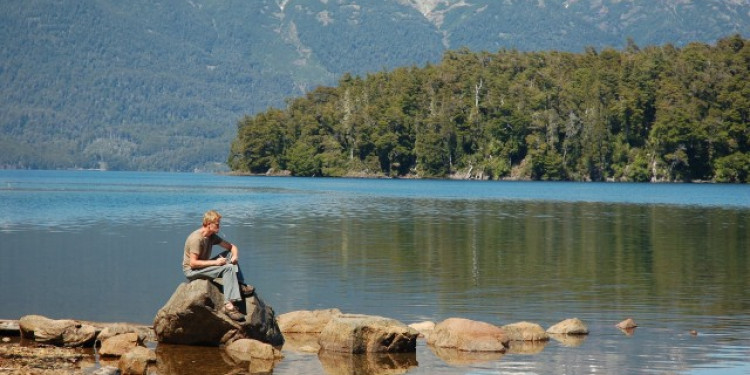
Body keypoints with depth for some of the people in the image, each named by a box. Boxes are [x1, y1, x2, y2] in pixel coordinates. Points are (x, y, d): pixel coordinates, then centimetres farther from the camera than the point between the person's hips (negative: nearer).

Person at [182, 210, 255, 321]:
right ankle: (229, 305, -35)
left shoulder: (212, 236, 5)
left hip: (204, 266, 9)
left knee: (229, 254, 0)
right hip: (191, 271, -9)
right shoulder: (196, 239, -22)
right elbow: (193, 263, -26)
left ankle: (240, 286, -9)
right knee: (228, 268, -25)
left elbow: (232, 247, 12)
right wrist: (215, 262, -25)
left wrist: (235, 256, -12)